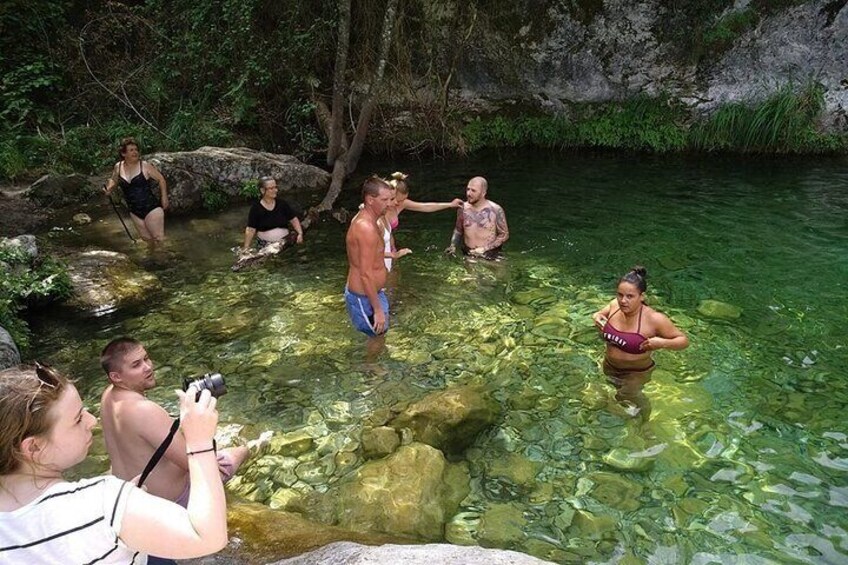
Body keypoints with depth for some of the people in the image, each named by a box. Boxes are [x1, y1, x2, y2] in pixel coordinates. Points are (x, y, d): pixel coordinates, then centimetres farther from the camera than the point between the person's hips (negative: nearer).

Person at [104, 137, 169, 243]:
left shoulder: (145, 166, -9)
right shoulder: (118, 167, 3)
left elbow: (161, 179, 0)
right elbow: (113, 180, 23)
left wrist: (164, 197, -4)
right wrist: (109, 189, 2)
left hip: (151, 208, -5)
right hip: (134, 212, 5)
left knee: (159, 239, -7)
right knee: (147, 239, 12)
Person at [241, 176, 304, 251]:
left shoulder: (282, 204, 3)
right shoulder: (256, 208, -4)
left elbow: (294, 220, 6)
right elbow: (251, 230, -7)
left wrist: (300, 233, -10)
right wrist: (246, 247, -15)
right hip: (265, 246, -2)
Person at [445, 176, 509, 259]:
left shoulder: (495, 210, -8)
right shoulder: (463, 208, 2)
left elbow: (504, 235, -2)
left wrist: (484, 248, -10)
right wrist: (453, 245, 1)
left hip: (489, 257, -4)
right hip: (467, 255, 4)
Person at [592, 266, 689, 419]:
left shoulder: (653, 319, -32)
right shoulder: (615, 305, -17)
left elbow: (684, 340, -21)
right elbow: (601, 313, 8)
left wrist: (662, 343, -39)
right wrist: (596, 316, -15)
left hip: (636, 372, -5)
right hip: (610, 366, 5)